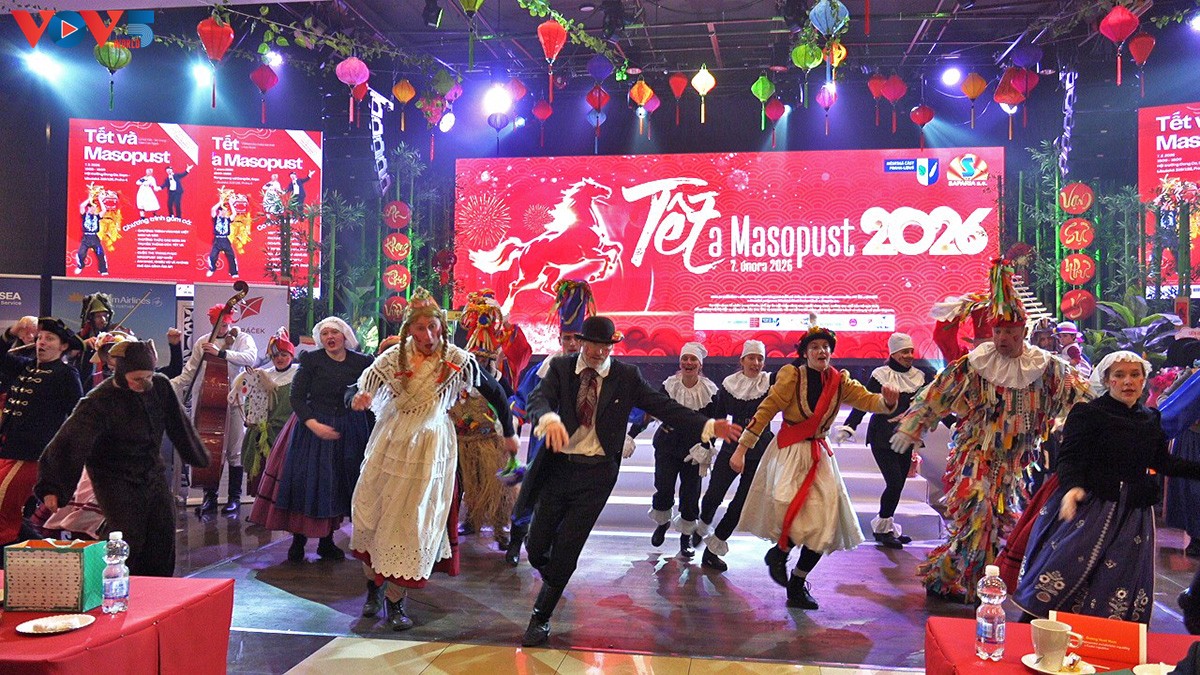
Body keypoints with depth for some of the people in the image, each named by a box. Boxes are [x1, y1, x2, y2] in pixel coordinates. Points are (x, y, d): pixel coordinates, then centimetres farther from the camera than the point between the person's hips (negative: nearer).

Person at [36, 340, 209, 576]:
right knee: (128, 537, -15)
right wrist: (53, 487, -29)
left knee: (164, 534, 6)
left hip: (153, 473, 5)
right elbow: (69, 443, -23)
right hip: (116, 479, -5)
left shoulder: (161, 386, -5)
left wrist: (197, 455, 19)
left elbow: (178, 423, 9)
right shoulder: (99, 402, -19)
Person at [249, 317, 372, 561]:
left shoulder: (361, 362, 2)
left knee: (338, 485, 8)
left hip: (348, 431, 2)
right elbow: (296, 397, -7)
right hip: (312, 428, -2)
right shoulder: (311, 360, -3)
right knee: (307, 482, -2)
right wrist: (314, 425, -17)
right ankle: (298, 541, 11)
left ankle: (327, 542, 21)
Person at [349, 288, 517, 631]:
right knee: (371, 511, 5)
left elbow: (494, 392, 1)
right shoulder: (393, 356, -5)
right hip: (390, 443, 2)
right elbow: (366, 383, -13)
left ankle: (396, 600, 13)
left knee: (414, 519, 0)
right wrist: (361, 396, -37)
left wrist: (509, 433, 8)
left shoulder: (457, 360, -9)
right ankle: (374, 583, 27)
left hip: (431, 446, -2)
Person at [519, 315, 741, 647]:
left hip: (595, 474, -1)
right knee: (536, 547, 6)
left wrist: (707, 426, -16)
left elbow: (664, 407, -4)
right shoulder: (561, 367, -1)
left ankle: (541, 619, 19)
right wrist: (549, 418, -41)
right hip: (558, 466, 1)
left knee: (566, 550, -2)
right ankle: (554, 580, 42)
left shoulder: (627, 376, -1)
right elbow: (538, 398, -17)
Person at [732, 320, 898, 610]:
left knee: (824, 523, 1)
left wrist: (887, 400, -27)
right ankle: (779, 551, 4)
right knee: (786, 502, -29)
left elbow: (867, 400, -3)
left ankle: (796, 586, 17)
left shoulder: (838, 381, 6)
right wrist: (741, 449, -15)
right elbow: (766, 410, -11)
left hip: (819, 454, 5)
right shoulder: (792, 376, -8)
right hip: (788, 452, -5)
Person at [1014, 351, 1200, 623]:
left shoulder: (1151, 419, 11)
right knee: (1066, 569, -9)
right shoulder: (1088, 414, -6)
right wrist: (1072, 487, -30)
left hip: (1133, 513, 5)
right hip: (1088, 505, -5)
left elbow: (1163, 463, 21)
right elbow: (1069, 458, -13)